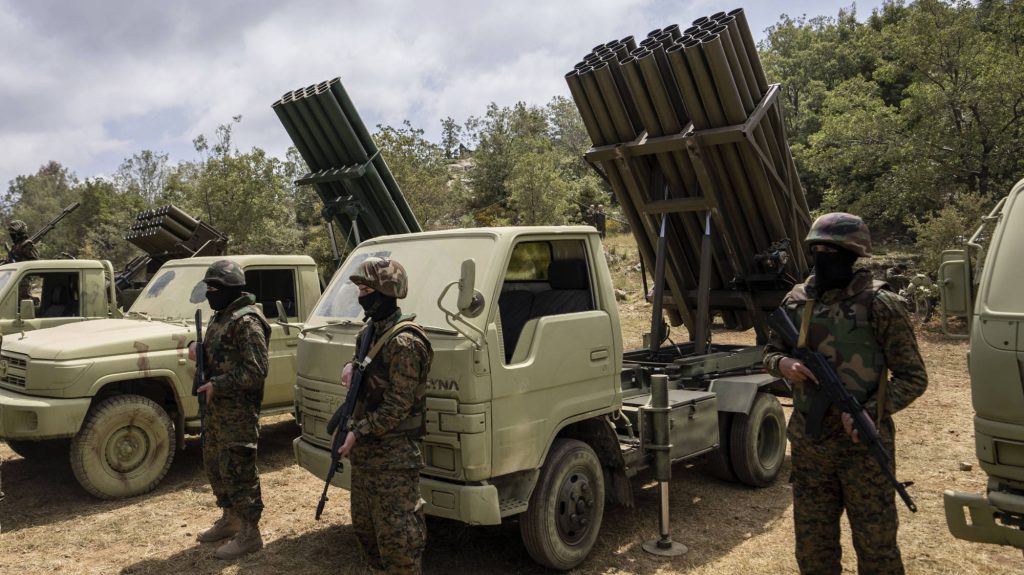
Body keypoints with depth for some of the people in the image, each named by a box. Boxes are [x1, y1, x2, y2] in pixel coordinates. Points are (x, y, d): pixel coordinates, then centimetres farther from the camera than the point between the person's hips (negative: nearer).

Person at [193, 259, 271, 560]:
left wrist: (216, 385, -20)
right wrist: (200, 354, 4)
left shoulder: (246, 321, -19)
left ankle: (249, 533, 8)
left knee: (238, 470, -3)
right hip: (217, 406, 10)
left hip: (238, 410, -10)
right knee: (215, 465, 19)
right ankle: (229, 519, 35)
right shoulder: (220, 317, 13)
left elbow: (256, 370, -24)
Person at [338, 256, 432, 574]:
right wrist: (349, 366, 2)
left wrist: (358, 432, -18)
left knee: (397, 534, -2)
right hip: (365, 451, 10)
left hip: (393, 455, -10)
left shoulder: (404, 342, -20)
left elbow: (398, 406, -21)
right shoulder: (371, 331, 9)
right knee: (364, 526, 21)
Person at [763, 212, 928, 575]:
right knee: (812, 545, 17)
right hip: (807, 445, 4)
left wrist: (869, 412, -21)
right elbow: (770, 352, 14)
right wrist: (783, 364, -9)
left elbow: (913, 378, -6)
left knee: (876, 546, 11)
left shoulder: (879, 304, -10)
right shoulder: (796, 300, 3)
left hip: (863, 447, -4)